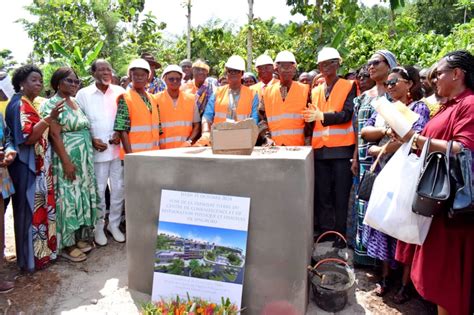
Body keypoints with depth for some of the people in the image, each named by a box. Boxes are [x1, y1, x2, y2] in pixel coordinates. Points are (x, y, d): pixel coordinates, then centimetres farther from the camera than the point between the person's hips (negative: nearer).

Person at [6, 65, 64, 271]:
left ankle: (41, 252, 27)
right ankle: (31, 259, 11)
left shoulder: (29, 105, 15)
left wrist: (50, 122, 17)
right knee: (31, 211, -1)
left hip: (37, 168, 10)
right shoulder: (19, 105, -14)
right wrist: (49, 118, -31)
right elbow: (28, 137, -26)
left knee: (39, 210, 15)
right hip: (28, 169, -10)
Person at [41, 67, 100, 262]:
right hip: (67, 159, -8)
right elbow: (55, 135, -17)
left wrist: (90, 150, 11)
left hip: (84, 159, 8)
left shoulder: (75, 103, 14)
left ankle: (80, 237, 25)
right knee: (68, 198, -2)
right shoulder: (52, 104, -9)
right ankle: (66, 244, 9)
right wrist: (66, 161, -21)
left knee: (82, 196, 12)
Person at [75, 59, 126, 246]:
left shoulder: (119, 91, 6)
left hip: (118, 148, 2)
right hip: (97, 150, -2)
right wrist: (92, 140, -9)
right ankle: (98, 227, 22)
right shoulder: (83, 94, 1)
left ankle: (114, 224, 25)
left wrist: (120, 133, -5)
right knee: (98, 190, 5)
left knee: (119, 189, 8)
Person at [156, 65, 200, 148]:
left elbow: (197, 125, 11)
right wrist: (158, 150, -9)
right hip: (164, 150, -1)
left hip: (186, 149, 2)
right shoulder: (156, 100, 3)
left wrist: (189, 141, -4)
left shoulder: (190, 99, 9)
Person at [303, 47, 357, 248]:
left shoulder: (349, 86, 3)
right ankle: (323, 231, 21)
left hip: (342, 148, -4)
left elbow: (347, 114, -11)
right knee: (322, 194, 9)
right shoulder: (315, 91, 18)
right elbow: (312, 118, 13)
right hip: (320, 149, 4)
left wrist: (322, 116, -19)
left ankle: (341, 234, 12)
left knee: (341, 195, 1)